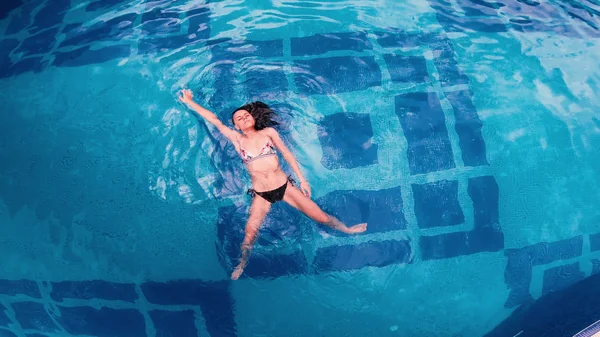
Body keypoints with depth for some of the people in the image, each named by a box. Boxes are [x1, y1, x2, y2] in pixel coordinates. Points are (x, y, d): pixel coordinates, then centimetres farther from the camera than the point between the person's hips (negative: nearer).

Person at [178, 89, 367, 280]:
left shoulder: (268, 132, 0)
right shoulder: (237, 139, 1)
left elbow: (287, 154, 3)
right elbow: (214, 120, 2)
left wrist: (302, 180, 0)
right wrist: (189, 102, 6)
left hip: (285, 187, 0)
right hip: (261, 195, 0)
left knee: (321, 217, 3)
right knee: (250, 234, -9)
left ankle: (347, 230, 29)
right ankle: (242, 264, 20)